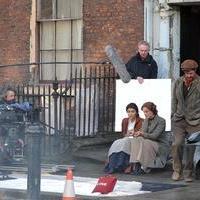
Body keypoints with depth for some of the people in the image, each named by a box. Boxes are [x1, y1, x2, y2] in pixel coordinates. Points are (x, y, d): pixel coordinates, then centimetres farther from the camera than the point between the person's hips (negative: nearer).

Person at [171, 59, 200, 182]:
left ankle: (188, 173, 12)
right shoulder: (178, 82, 10)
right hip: (179, 120, 3)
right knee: (177, 144, -9)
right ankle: (177, 170, 6)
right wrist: (174, 114, 13)